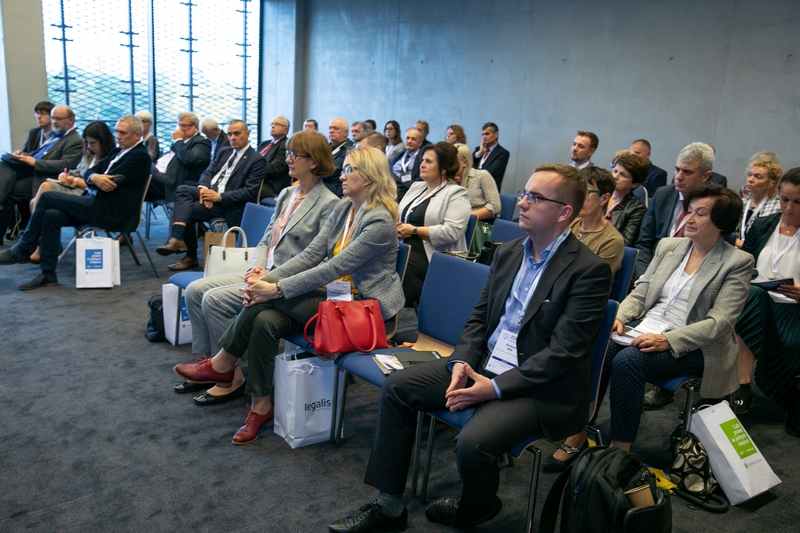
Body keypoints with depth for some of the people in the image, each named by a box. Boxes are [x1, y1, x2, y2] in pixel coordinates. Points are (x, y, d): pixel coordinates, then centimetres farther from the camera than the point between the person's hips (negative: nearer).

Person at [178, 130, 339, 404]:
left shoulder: (328, 203, -12)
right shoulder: (286, 194, 13)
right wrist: (258, 266, -3)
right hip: (264, 273, 9)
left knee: (215, 299, -20)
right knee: (195, 289, -2)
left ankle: (234, 378, -6)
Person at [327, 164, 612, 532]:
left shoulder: (589, 269, -15)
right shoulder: (509, 252, 8)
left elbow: (563, 352, -19)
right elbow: (479, 318, 11)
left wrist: (496, 388, -22)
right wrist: (460, 363, -8)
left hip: (540, 387, -7)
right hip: (482, 364, 7)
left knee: (472, 443, -29)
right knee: (396, 387, -3)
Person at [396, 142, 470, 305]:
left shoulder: (456, 194, -4)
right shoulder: (416, 186, 21)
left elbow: (451, 232, -17)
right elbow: (400, 216, 23)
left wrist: (414, 231, -14)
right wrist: (397, 227, -2)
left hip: (432, 257, -7)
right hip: (404, 248, 7)